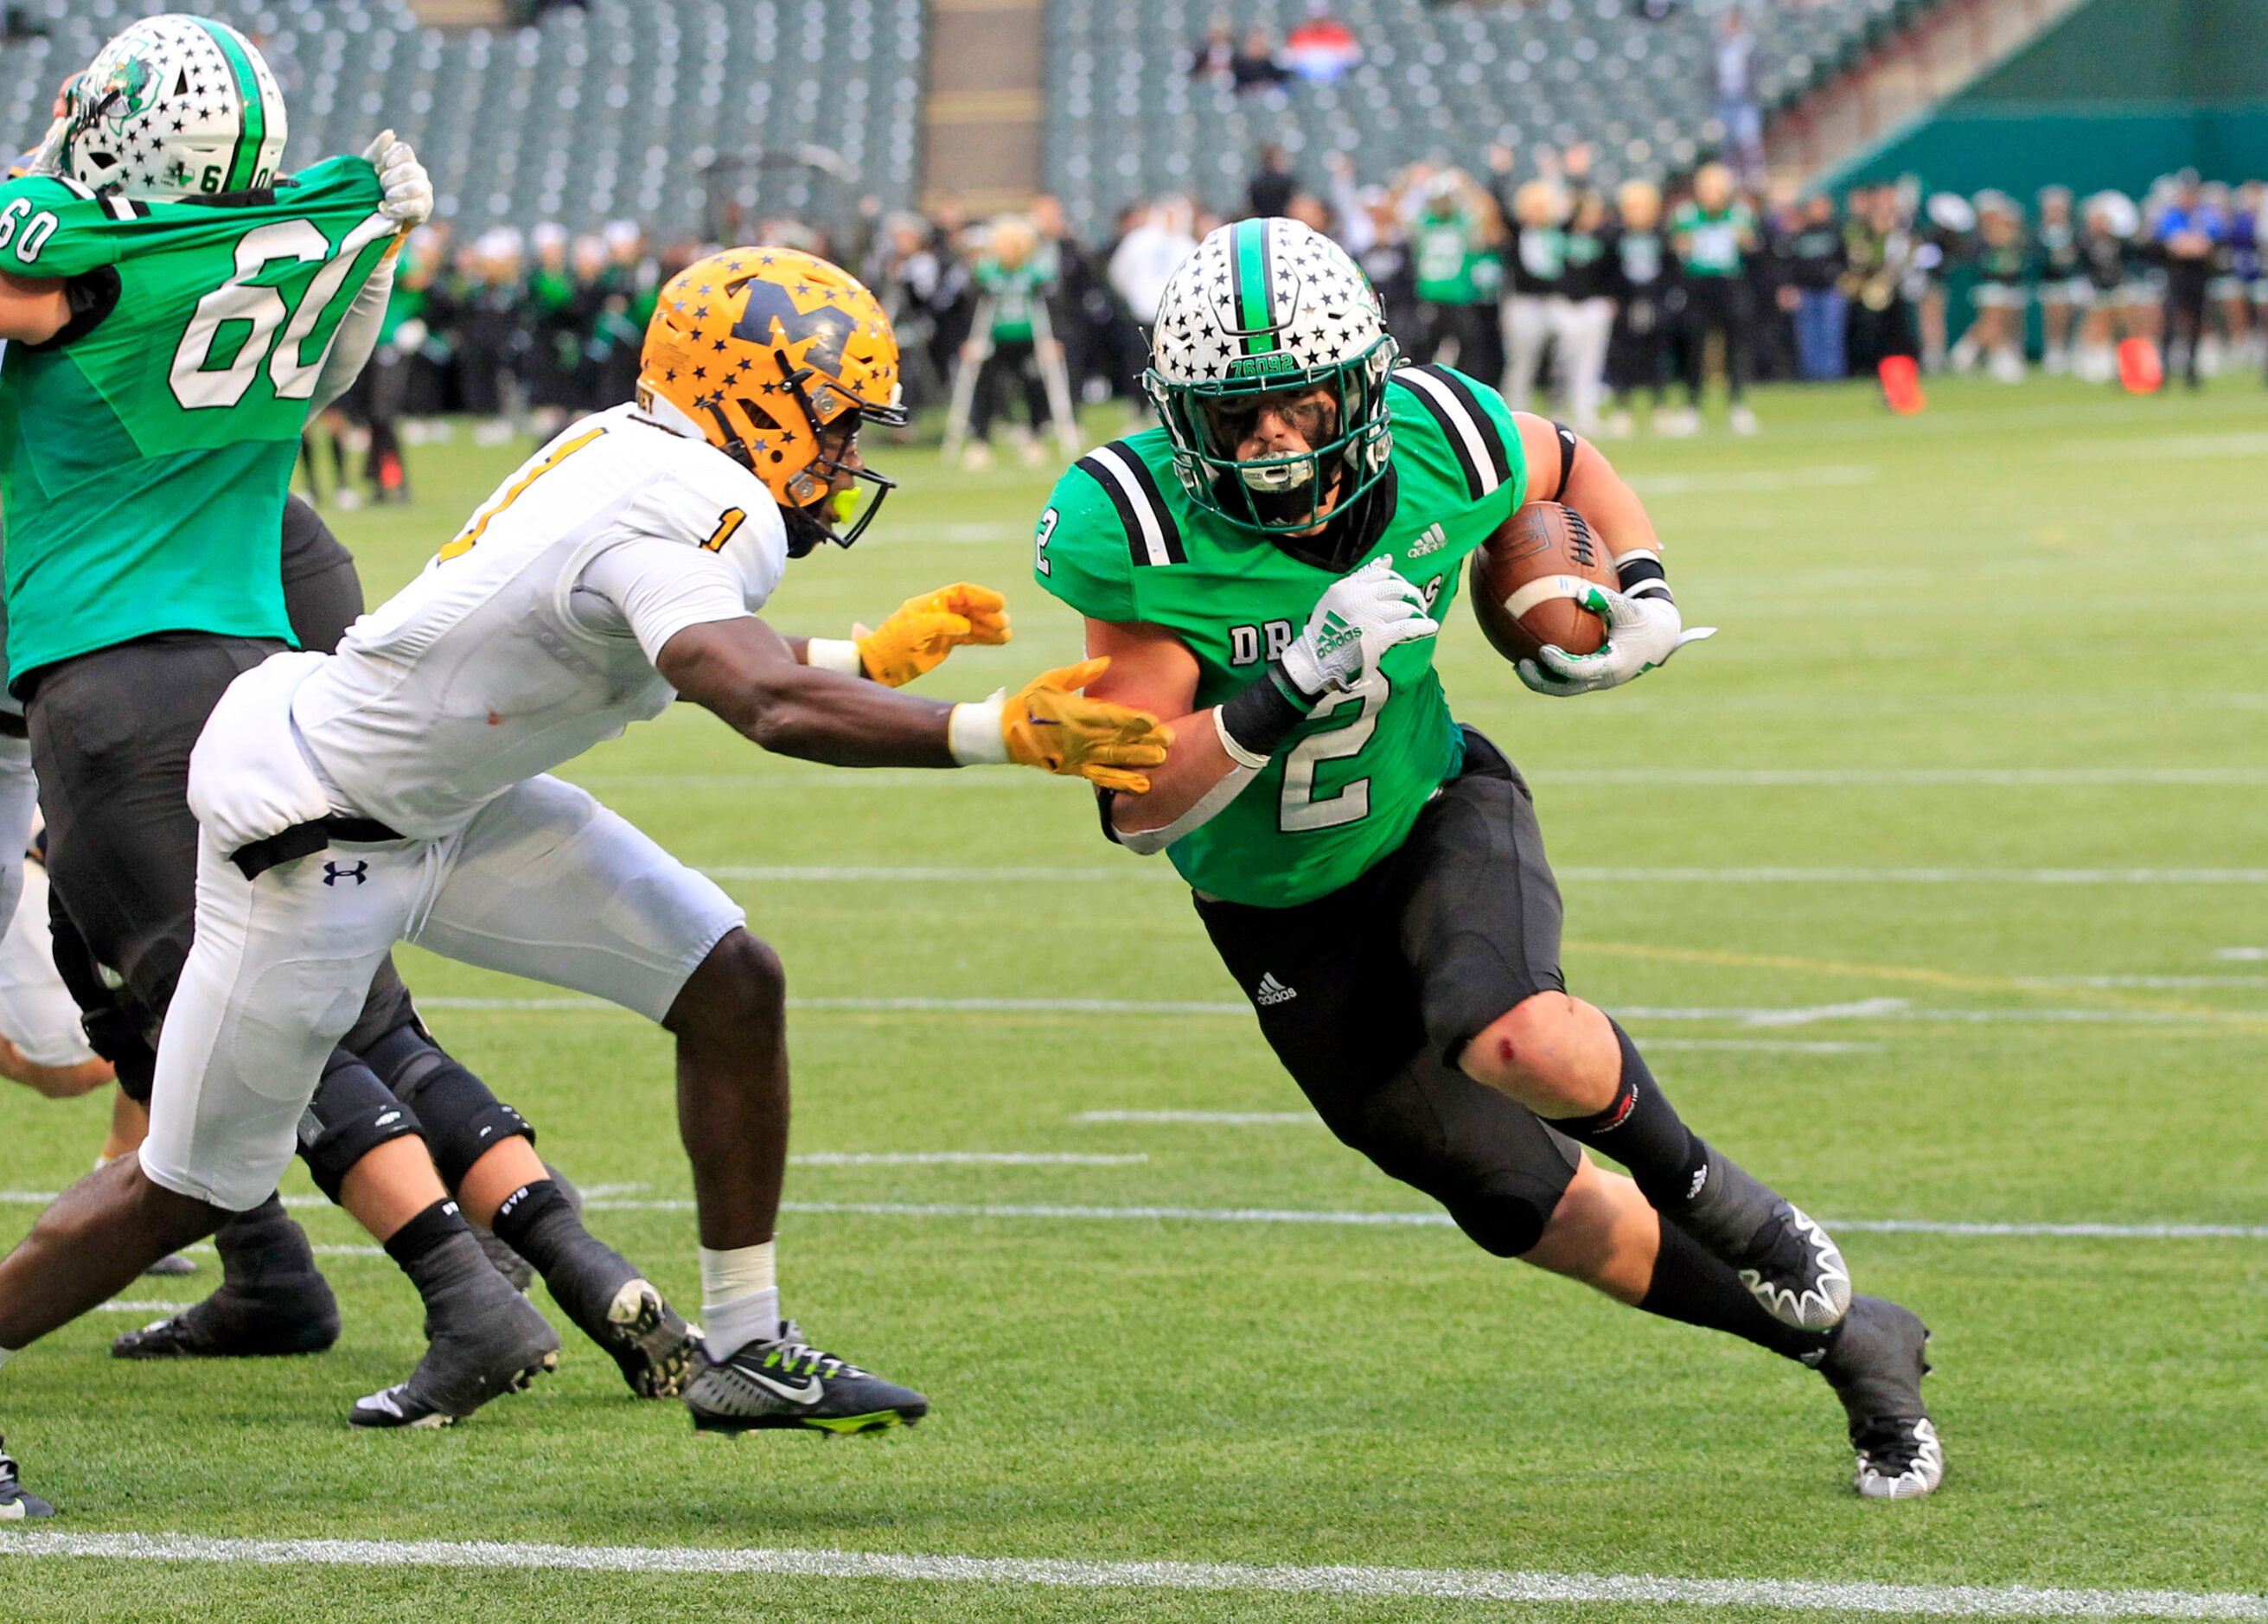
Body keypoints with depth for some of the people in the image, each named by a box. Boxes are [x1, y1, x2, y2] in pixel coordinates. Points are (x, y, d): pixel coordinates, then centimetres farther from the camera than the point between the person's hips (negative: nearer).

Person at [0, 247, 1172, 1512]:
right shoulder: (687, 511, -28)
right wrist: (997, 734, -46)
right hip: (316, 828, -10)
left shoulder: (632, 453, 0)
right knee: (192, 1191, 1)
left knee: (732, 984, 3)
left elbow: (711, 664, 20)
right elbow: (770, 708, -44)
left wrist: (871, 658, 13)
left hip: (451, 806, 10)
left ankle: (749, 1351, 12)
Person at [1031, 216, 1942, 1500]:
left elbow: (1573, 468, 8)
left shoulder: (1439, 445, -19)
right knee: (1535, 1210, 2)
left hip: (1435, 814, 0)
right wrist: (1290, 691, -42)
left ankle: (1701, 1188, -2)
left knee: (1513, 1038, -34)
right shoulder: (1142, 528, -28)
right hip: (1286, 913, 0)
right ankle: (1851, 1344, 20)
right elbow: (1140, 806, -28)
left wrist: (1642, 594, -9)